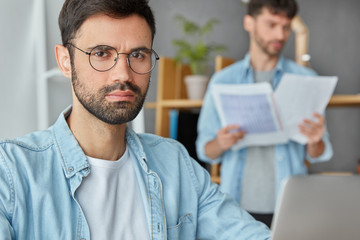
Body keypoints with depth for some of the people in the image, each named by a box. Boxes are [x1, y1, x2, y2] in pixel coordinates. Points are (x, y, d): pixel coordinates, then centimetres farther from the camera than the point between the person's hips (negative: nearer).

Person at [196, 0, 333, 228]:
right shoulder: (223, 81, 5)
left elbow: (317, 155, 4)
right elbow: (205, 151, 5)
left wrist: (314, 142, -18)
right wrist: (220, 144, -16)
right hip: (239, 204, 0)